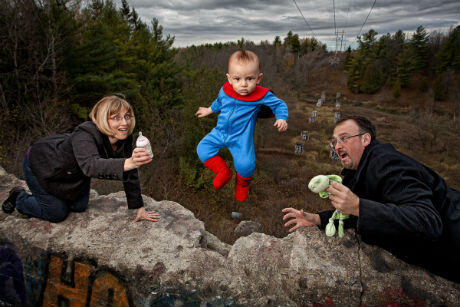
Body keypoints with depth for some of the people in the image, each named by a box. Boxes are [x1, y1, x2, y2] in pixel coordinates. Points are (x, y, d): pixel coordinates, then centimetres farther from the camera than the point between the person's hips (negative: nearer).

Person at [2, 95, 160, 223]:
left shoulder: (124, 139, -21)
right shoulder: (84, 136, -41)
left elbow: (130, 173, -15)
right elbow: (91, 165, -60)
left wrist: (139, 207, -16)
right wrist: (126, 163, -79)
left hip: (73, 171, 6)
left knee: (79, 206, 13)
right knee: (57, 213, 4)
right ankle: (19, 198, 31)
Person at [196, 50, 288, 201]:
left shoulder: (261, 95, -15)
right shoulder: (225, 90, -3)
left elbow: (279, 104, -2)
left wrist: (281, 118, -20)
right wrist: (209, 110, 33)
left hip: (242, 138, -4)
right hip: (220, 132, 5)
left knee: (245, 165, -21)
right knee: (202, 149, -9)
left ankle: (242, 183, 17)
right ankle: (224, 172, 9)